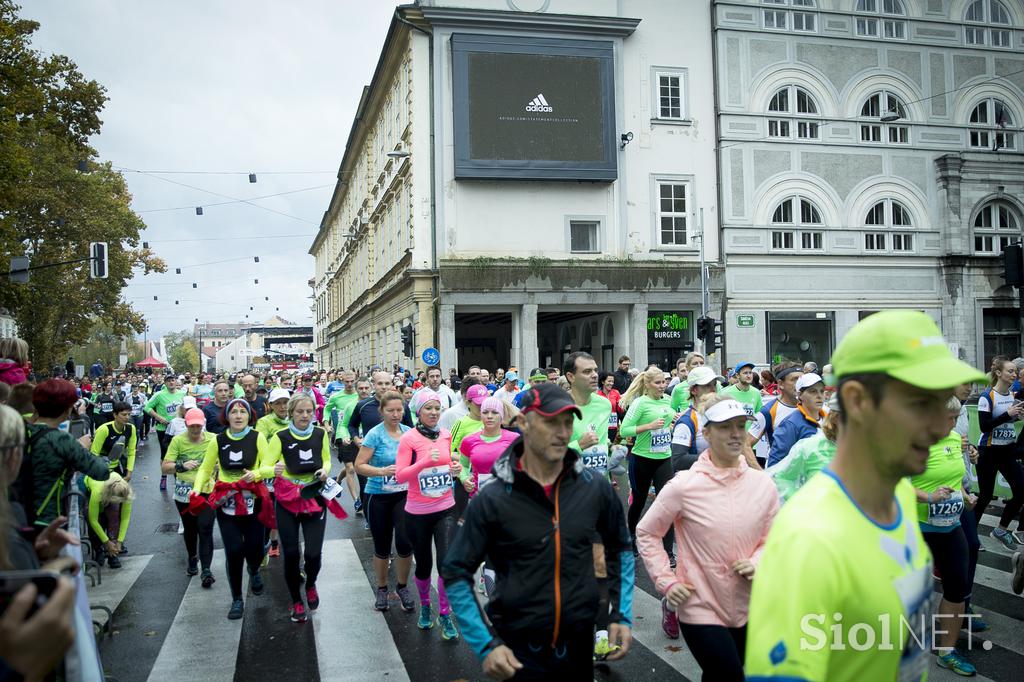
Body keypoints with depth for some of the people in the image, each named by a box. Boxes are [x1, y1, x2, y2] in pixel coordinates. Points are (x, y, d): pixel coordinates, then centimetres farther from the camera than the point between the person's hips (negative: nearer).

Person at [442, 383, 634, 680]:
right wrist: (486, 645, -14)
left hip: (580, 646, 4)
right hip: (518, 654, -4)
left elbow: (619, 549, 12)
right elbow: (456, 574, -7)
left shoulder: (595, 489, -4)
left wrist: (621, 616, 4)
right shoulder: (491, 500, -13)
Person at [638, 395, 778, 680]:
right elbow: (646, 533, -5)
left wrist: (757, 563, -12)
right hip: (701, 609, -4)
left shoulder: (762, 484, -3)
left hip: (748, 609, 4)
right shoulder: (684, 486, -14)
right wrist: (666, 582, -10)